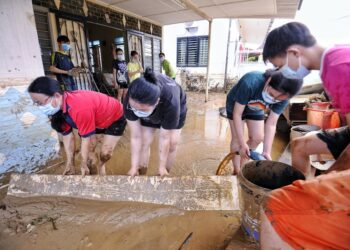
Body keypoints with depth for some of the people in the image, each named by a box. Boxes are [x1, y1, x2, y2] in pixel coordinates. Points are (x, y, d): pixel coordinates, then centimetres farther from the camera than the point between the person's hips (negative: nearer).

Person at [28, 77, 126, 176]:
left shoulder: (80, 109, -42)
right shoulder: (59, 106, -14)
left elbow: (86, 139, -31)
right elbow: (67, 135, -8)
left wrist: (83, 165, -17)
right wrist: (70, 162, -4)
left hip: (115, 118, -7)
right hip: (97, 119, 7)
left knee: (105, 152, -10)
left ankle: (102, 164, 24)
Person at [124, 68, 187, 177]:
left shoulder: (171, 102, -46)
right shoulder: (129, 102, -38)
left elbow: (164, 138, -33)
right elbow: (136, 137, -28)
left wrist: (162, 167, -20)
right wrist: (134, 167, -22)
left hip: (176, 106, -1)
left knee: (172, 143, -6)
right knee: (144, 142, -5)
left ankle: (164, 176, 18)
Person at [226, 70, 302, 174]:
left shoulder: (282, 97, -28)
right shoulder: (250, 83, -43)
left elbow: (271, 124, -23)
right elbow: (237, 114, -35)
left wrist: (267, 152, -29)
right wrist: (242, 143, -34)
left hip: (256, 109, 4)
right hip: (235, 106, -4)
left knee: (258, 138, 0)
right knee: (237, 138, -8)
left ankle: (242, 164, 22)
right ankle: (236, 171, 8)